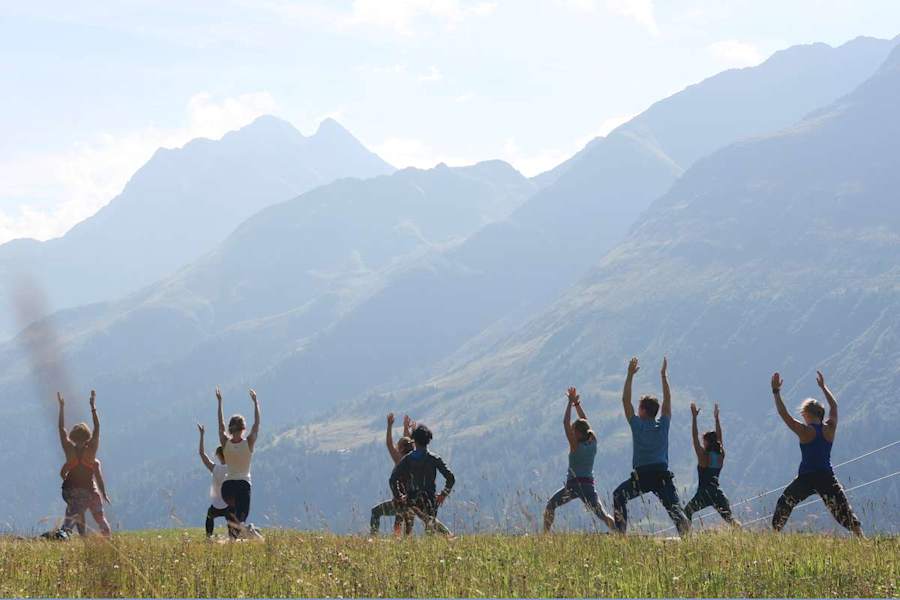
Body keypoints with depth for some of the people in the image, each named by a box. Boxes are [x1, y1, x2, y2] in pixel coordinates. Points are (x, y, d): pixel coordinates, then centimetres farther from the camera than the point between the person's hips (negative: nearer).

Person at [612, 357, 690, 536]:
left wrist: (630, 375, 7)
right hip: (663, 475, 2)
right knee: (674, 507, -4)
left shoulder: (637, 426, 0)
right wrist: (664, 375, 19)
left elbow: (626, 401, 5)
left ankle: (620, 530, 9)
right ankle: (686, 532, -29)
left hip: (641, 476, -2)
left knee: (619, 496, 19)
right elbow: (667, 400, 16)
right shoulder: (663, 426, 6)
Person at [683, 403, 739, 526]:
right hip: (717, 492, 4)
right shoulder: (721, 456, 7)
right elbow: (719, 437, 18)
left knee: (687, 513, 13)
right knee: (729, 517, -2)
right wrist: (716, 418, 22)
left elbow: (695, 437, -7)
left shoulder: (703, 456, -7)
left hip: (704, 493, -4)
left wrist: (694, 417, -5)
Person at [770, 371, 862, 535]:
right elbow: (834, 406, 19)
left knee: (784, 503, 16)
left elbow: (784, 414, -7)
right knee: (844, 510, 2)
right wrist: (823, 386, 29)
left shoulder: (805, 431, -9)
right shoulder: (829, 429, 1)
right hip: (827, 478, 3)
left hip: (806, 478, -3)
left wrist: (776, 391, -1)